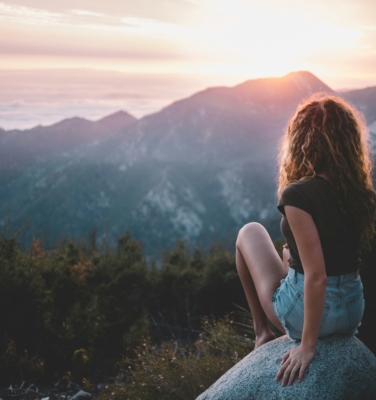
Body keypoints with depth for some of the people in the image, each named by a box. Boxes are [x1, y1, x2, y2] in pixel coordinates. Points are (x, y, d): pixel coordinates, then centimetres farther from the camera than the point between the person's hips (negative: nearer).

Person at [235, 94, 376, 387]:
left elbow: (316, 276, -25)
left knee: (250, 232, 16)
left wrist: (308, 345, -18)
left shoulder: (298, 195, -23)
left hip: (308, 311, -6)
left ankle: (262, 332, 21)